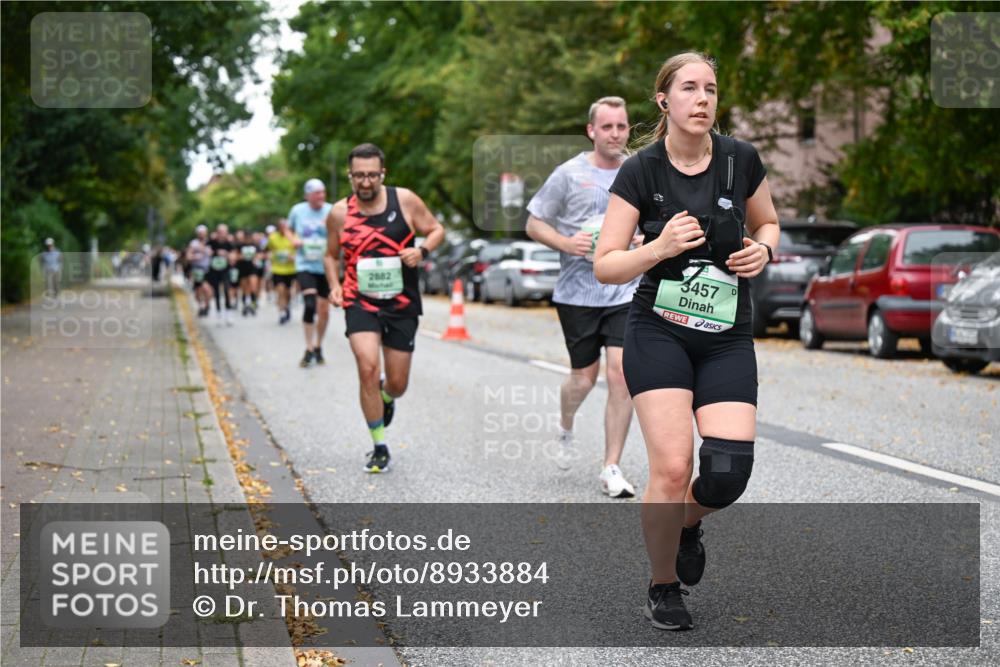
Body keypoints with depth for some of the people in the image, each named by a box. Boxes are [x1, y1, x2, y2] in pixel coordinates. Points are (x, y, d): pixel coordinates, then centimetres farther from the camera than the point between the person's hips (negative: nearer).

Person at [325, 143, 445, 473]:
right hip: (360, 301, -1)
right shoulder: (339, 213, -2)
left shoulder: (405, 200, -6)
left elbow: (437, 230, 5)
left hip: (402, 303, 1)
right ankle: (379, 447, -6)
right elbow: (332, 255, 13)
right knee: (368, 368, -21)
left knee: (397, 384, 7)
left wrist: (421, 250, -15)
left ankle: (386, 397, 48)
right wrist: (334, 286, -3)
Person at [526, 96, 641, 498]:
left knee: (622, 375, -9)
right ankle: (565, 428, 41)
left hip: (626, 293, 2)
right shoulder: (569, 174, -3)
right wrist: (567, 243, -16)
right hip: (577, 294, -2)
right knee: (584, 379, 6)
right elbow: (534, 224, 2)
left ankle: (611, 469, 1)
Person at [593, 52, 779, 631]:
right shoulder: (640, 172, -6)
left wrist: (762, 249, -5)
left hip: (728, 337, 2)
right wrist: (660, 247, -22)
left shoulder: (741, 160, -1)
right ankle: (664, 588, 10)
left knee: (729, 472, -12)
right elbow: (605, 266, -5)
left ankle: (687, 523, 26)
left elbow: (768, 223, 18)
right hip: (658, 332, -2)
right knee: (672, 468, -14)